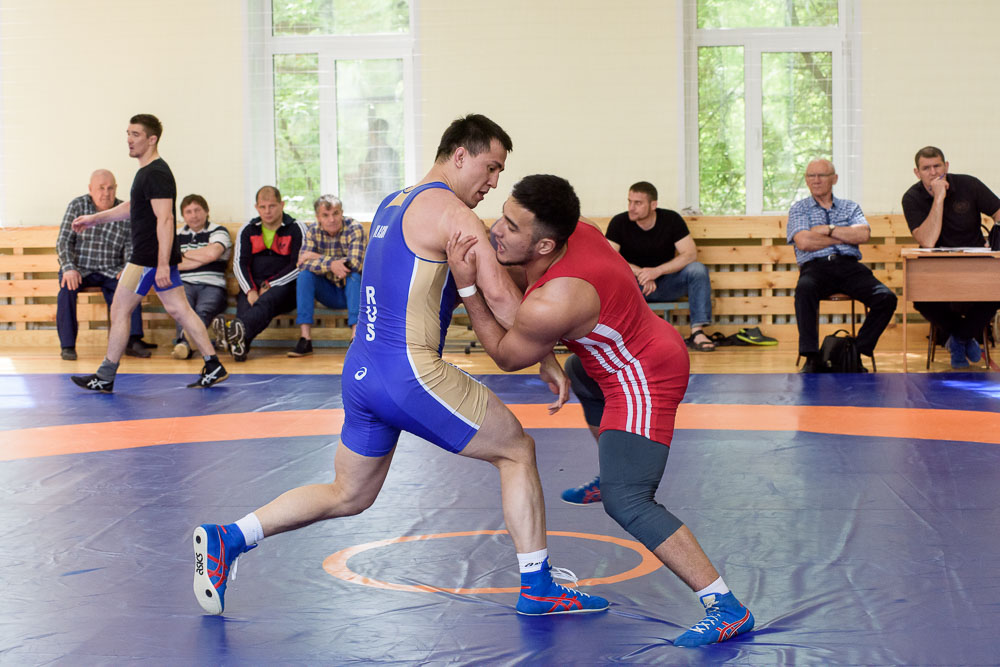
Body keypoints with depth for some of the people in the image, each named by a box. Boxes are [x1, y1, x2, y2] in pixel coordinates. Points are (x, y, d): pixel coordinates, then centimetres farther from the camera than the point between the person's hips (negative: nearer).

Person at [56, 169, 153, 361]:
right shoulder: (77, 206, 1)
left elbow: (131, 247, 3)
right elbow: (64, 241, -2)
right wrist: (69, 268, -19)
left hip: (111, 272, 1)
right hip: (79, 269, -1)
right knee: (67, 287, -31)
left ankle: (132, 340, -30)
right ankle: (67, 345, -21)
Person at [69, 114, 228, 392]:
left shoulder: (156, 174, -16)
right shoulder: (147, 171, 16)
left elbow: (165, 219, -24)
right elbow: (131, 206, 32)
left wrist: (162, 264, -28)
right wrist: (95, 219, 35)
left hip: (151, 257, -10)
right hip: (161, 256, 10)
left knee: (119, 310, -2)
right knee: (179, 309, 9)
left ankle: (105, 378, 5)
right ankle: (213, 367, 8)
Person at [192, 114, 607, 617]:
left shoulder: (392, 205, 19)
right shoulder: (452, 212, -9)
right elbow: (500, 294, -16)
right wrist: (548, 361, -8)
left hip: (360, 371, 9)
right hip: (410, 373, -8)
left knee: (348, 496, 21)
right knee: (517, 449, 6)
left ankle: (227, 539, 14)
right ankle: (538, 588, 8)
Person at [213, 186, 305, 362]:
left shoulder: (296, 229, 5)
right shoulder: (247, 230, 15)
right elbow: (239, 263, 8)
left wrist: (270, 286, -10)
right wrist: (251, 291, -11)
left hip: (283, 286, -4)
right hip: (253, 285, 4)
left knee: (266, 301, -38)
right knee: (245, 306, -32)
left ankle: (239, 329, -68)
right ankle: (239, 343, -62)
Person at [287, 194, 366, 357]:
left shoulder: (354, 229, -16)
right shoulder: (313, 231, -5)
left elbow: (355, 263, -30)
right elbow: (302, 263, -19)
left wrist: (318, 258, -23)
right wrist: (331, 264, -35)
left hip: (355, 290, -3)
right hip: (329, 293, 3)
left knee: (354, 274, -32)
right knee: (304, 273, -21)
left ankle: (355, 336, -39)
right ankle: (305, 339, -27)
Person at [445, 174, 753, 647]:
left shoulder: (550, 305, -35)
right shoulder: (577, 230, -11)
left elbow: (505, 356, -14)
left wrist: (466, 287, -19)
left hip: (643, 380, -11)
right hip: (651, 349, 11)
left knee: (626, 504, -19)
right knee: (579, 374, 40)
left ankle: (727, 609, -20)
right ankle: (612, 477, 62)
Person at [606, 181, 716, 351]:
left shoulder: (672, 219, -8)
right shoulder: (619, 223, -8)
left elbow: (690, 254, -16)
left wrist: (657, 271, -29)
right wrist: (639, 272, -26)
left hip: (665, 283, 1)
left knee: (698, 270, -25)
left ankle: (697, 333, -27)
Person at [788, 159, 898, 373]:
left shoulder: (850, 207, 21)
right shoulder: (799, 209, 15)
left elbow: (863, 235, 1)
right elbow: (804, 242, -4)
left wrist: (828, 230, -3)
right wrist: (845, 237, 2)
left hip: (850, 267, 2)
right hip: (815, 267, -2)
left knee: (886, 298, -24)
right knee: (804, 290, -39)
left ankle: (858, 353, -15)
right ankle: (811, 357, -36)